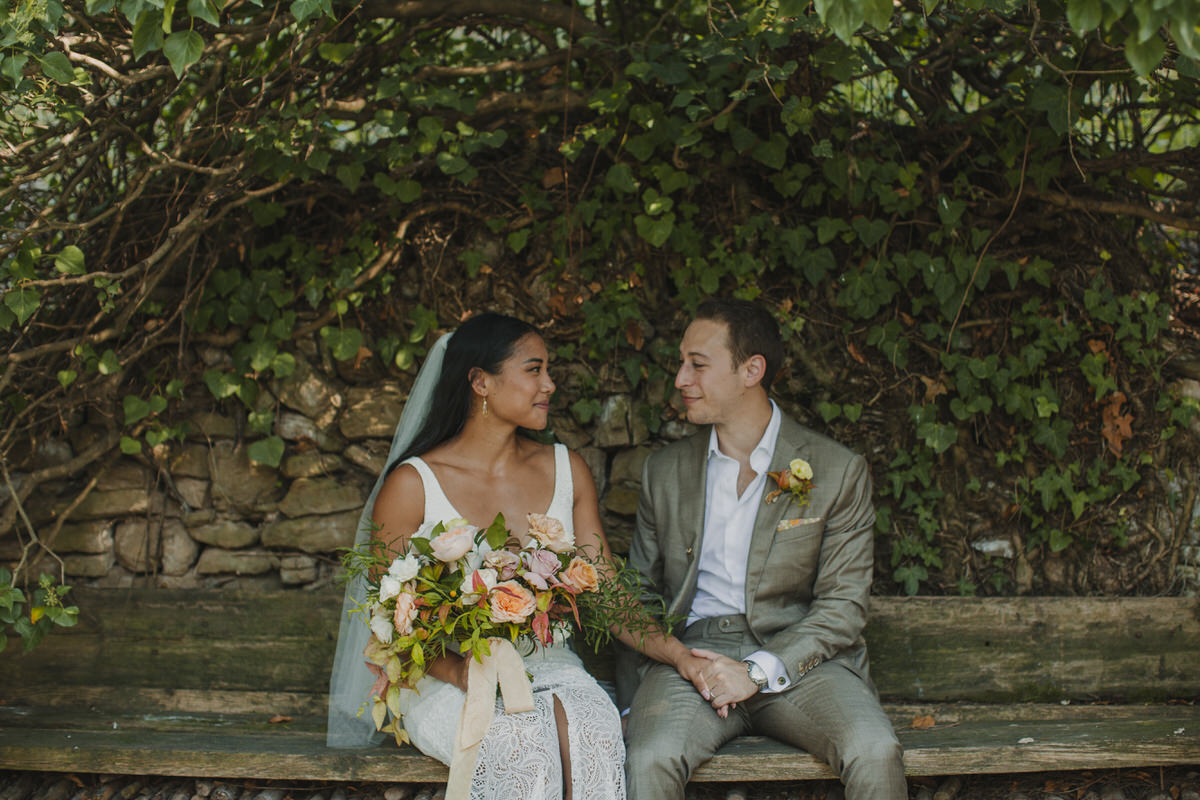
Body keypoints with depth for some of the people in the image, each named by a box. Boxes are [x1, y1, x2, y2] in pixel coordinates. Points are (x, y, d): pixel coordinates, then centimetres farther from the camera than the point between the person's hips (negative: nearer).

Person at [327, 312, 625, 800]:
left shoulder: (566, 471, 11)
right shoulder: (412, 484, -3)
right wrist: (458, 672, -22)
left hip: (546, 663, 3)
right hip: (445, 675, -3)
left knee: (587, 723, -31)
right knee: (521, 739, -34)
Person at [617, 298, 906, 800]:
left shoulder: (838, 471, 2)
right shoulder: (665, 471, 12)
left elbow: (842, 607, -1)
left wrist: (759, 671, -14)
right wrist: (678, 656, -5)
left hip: (794, 652, -1)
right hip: (691, 651, 1)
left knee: (876, 756, -28)